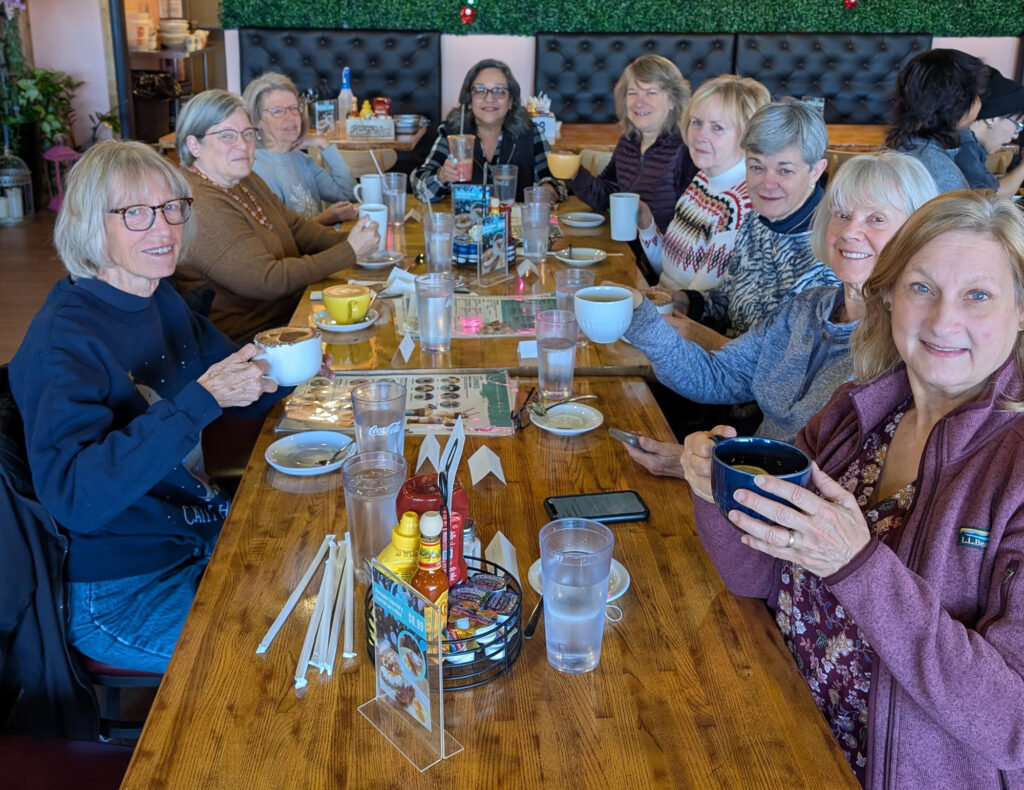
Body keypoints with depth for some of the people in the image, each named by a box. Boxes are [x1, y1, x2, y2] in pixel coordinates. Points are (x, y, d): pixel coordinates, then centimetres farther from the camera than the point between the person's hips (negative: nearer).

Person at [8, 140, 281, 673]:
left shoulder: (162, 302, 3)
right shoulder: (63, 338, -21)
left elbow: (230, 378, 17)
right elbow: (75, 498, -32)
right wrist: (201, 400, -37)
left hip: (203, 534, 8)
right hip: (119, 598, -8)